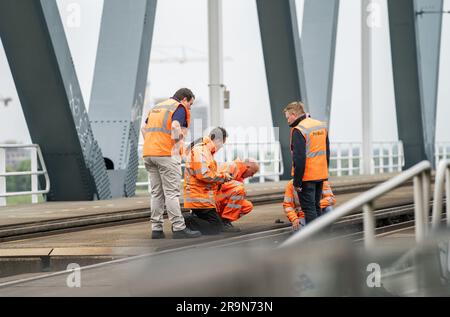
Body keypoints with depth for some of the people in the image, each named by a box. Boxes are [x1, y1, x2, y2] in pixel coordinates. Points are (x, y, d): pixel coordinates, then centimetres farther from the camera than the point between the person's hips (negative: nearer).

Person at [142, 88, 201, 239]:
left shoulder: (156, 107, 23)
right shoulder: (180, 108, -2)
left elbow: (144, 128, 21)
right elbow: (175, 127, -20)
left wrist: (152, 146, 16)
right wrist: (176, 149, -13)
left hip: (148, 153, 7)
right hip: (166, 154, -7)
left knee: (157, 193, 9)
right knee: (172, 193, -6)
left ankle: (156, 229, 7)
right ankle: (179, 228, -7)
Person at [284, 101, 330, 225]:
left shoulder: (299, 131, -16)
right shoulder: (322, 126, 11)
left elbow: (299, 159, -21)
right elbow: (327, 151, 18)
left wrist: (297, 182, -16)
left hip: (307, 177, -8)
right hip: (321, 175, 8)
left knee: (309, 208, -3)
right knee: (316, 207, 17)